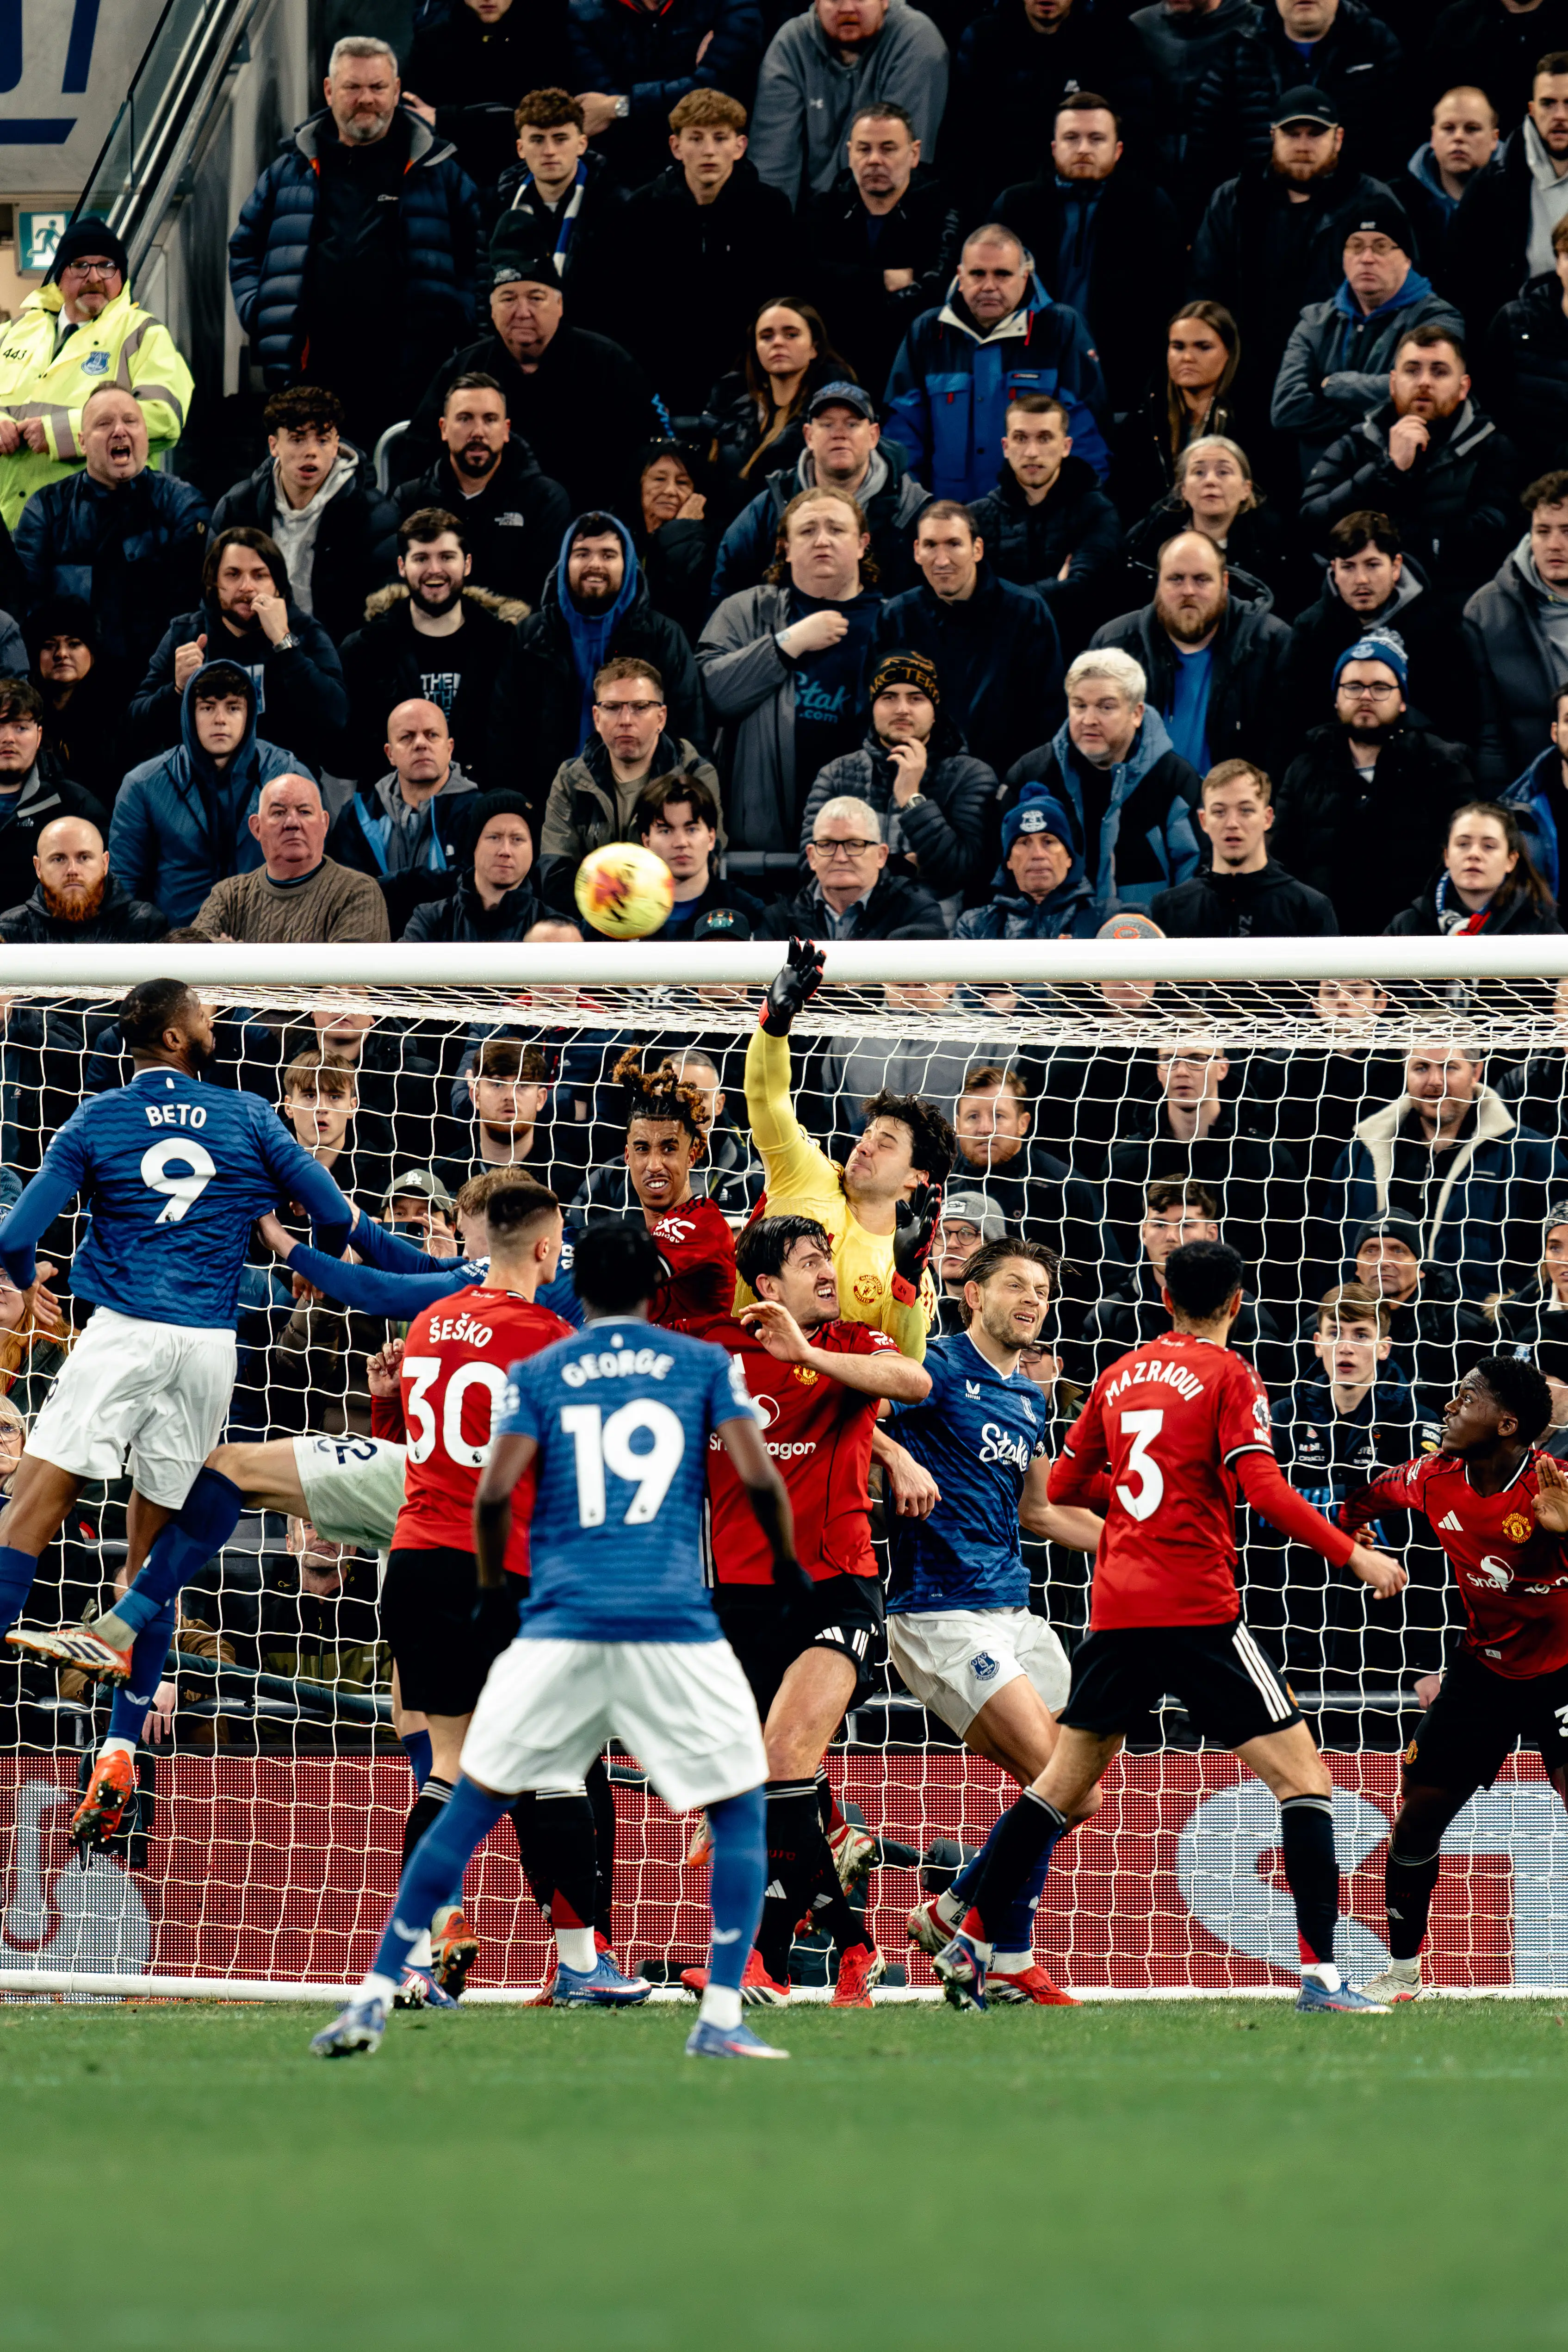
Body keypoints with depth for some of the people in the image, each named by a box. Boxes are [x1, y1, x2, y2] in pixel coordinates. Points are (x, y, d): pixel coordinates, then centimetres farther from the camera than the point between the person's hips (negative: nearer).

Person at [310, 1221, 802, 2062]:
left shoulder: (539, 1374, 11)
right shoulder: (704, 1364, 11)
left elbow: (492, 1494, 0)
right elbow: (758, 1477, 0)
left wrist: (491, 1588, 15)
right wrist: (787, 1564, 16)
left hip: (562, 1624, 1)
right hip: (676, 1629, -1)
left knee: (470, 1805, 8)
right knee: (740, 1809, 13)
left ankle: (374, 1999, 4)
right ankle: (720, 2018, 0)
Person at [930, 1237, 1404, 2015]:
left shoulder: (1122, 1374, 14)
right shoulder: (1229, 1375, -3)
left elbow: (1062, 1485, 21)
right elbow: (1264, 1489, -14)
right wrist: (1353, 1555, -10)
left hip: (1116, 1604, 6)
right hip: (1197, 1609, -6)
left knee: (1063, 1784, 17)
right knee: (1302, 1776, -3)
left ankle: (969, 1948, 16)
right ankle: (1320, 1974, -14)